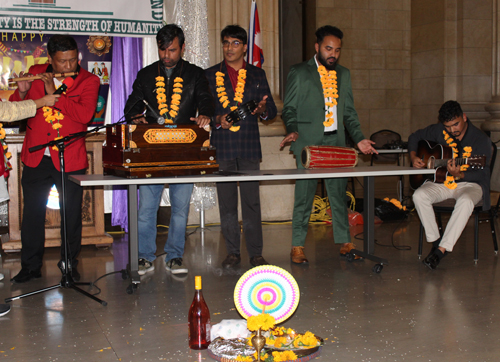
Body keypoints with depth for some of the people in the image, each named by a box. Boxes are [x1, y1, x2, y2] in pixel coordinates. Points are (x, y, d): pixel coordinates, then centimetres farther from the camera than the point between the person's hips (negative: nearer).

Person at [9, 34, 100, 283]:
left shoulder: (88, 81, -2)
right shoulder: (35, 74, 6)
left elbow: (85, 114, -18)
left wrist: (53, 93, -20)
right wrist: (22, 92, -12)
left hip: (70, 159, -2)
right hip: (36, 157, 2)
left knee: (72, 214, 5)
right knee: (32, 213, 7)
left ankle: (69, 263, 23)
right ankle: (30, 266, 20)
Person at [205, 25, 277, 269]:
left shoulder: (257, 75, 11)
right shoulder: (210, 75, 10)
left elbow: (272, 111, 9)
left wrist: (263, 110, -14)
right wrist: (217, 120, -13)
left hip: (249, 146, 0)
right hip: (221, 146, 1)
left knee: (251, 201, -2)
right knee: (226, 201, 4)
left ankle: (255, 253, 6)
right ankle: (232, 252, 13)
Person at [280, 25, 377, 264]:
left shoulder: (344, 74, 17)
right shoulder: (299, 73, 3)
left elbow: (349, 112, 19)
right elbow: (289, 108, 1)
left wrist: (359, 139, 8)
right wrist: (293, 130, -18)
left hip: (336, 143, 4)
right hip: (308, 143, -4)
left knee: (339, 193, 7)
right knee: (304, 195, -2)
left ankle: (344, 242, 17)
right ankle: (297, 246, 7)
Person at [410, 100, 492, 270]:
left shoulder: (481, 140, -11)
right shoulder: (438, 131, 0)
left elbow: (481, 174, -16)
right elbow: (415, 137, 17)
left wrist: (459, 175, -35)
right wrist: (413, 156, -2)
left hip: (469, 183, -4)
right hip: (442, 181, 4)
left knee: (466, 202, -39)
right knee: (419, 195, -27)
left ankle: (441, 250, -34)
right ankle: (435, 241, -14)